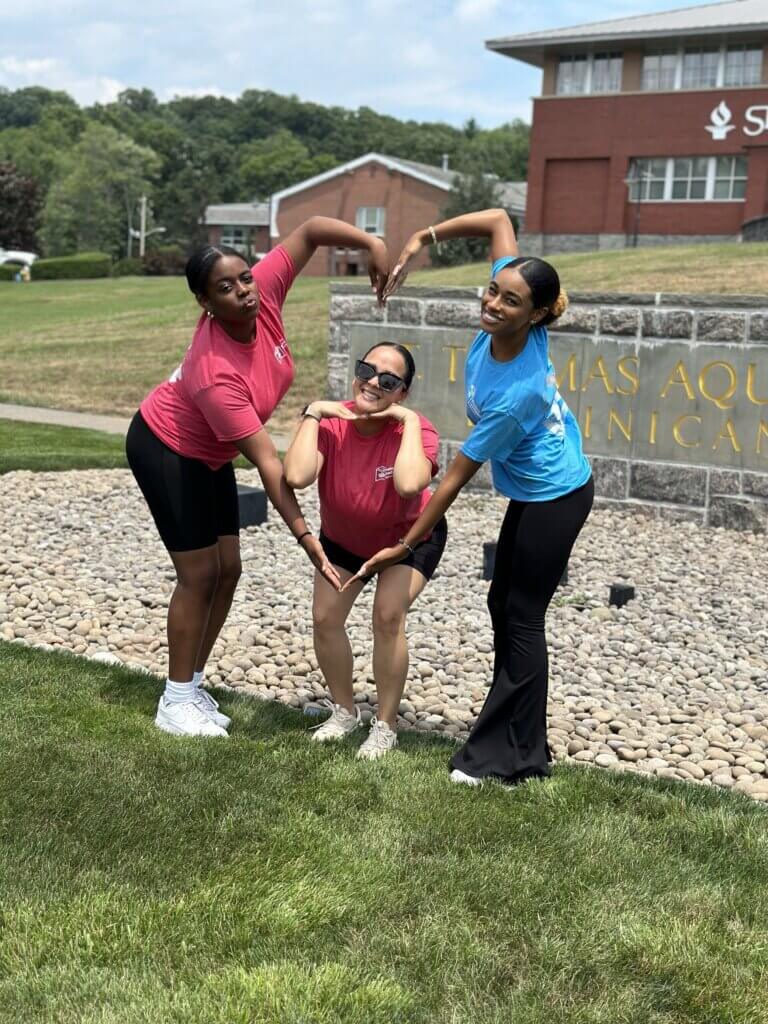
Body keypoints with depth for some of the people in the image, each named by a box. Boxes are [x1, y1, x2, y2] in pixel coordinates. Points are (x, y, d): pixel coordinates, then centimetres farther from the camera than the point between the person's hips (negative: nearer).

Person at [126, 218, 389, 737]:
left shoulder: (263, 293, -22)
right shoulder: (216, 374, -38)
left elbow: (310, 229, -12)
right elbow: (267, 461, -38)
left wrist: (373, 243, -27)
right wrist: (306, 537, -36)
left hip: (210, 453, 8)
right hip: (165, 448, -8)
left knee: (228, 569, 7)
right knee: (201, 573, -7)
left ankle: (192, 686, 19)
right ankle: (177, 701, 6)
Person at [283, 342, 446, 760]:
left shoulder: (415, 430, -32)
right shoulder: (331, 422, -27)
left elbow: (409, 485, -54)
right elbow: (296, 476, -45)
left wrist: (409, 420, -44)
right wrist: (312, 413, -38)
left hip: (409, 537, -3)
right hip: (342, 538, 3)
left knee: (387, 615, -19)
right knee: (324, 618, -4)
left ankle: (385, 726, 0)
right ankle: (345, 710, 22)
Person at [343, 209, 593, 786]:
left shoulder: (514, 394, -34)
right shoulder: (509, 326, -16)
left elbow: (456, 477, -25)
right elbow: (499, 219, -5)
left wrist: (403, 548, -17)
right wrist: (422, 240, -11)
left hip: (554, 499, -9)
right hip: (533, 492, 9)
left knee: (520, 618, -3)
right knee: (504, 604, 13)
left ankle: (514, 758, 7)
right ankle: (522, 741, 23)